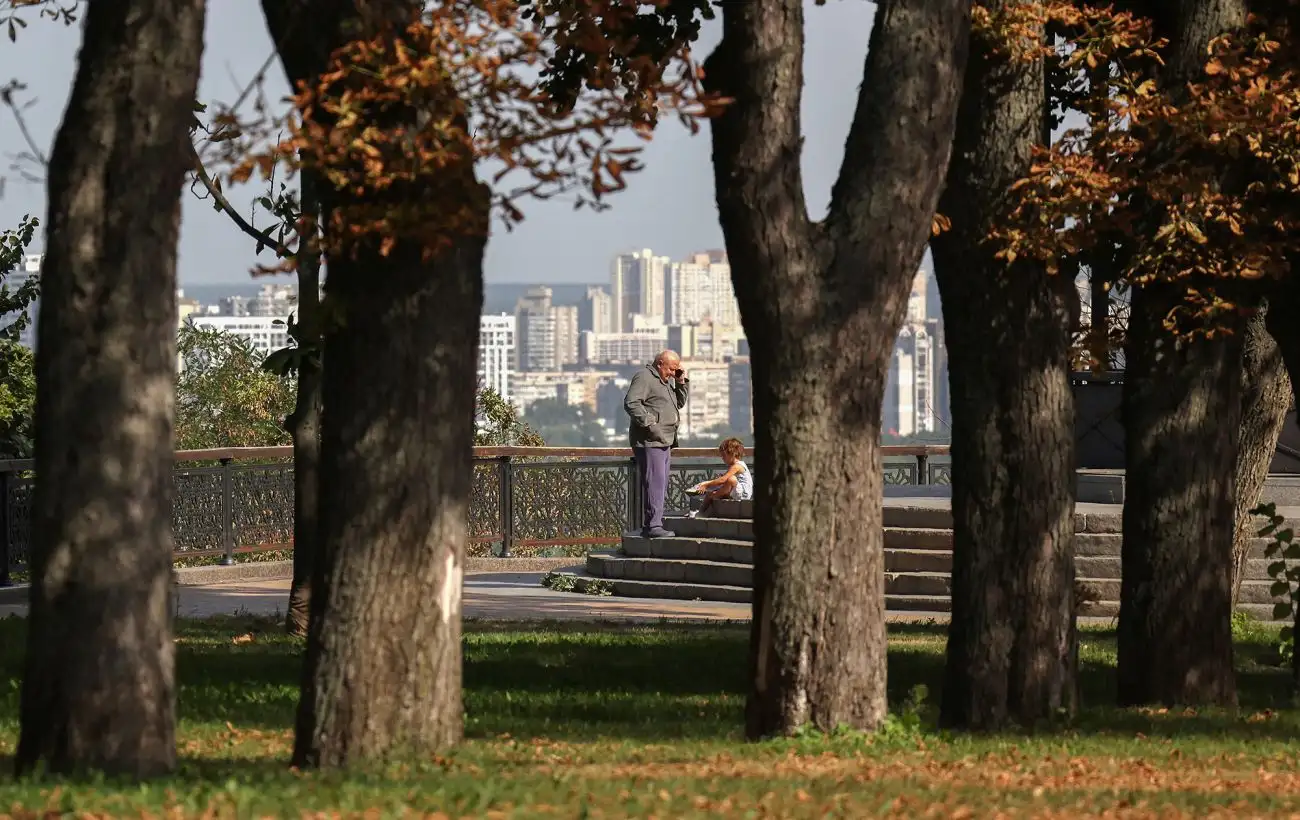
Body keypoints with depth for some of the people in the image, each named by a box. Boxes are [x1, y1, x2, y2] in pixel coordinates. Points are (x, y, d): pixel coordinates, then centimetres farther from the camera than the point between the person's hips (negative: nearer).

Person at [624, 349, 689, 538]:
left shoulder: (667, 381, 22)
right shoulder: (644, 377, -8)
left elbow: (679, 403, 28)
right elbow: (631, 403, -19)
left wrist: (682, 382, 14)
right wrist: (648, 423, -23)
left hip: (665, 442, 10)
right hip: (650, 441, -10)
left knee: (661, 485, 11)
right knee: (655, 482, -14)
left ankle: (650, 525, 16)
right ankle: (653, 526, -17)